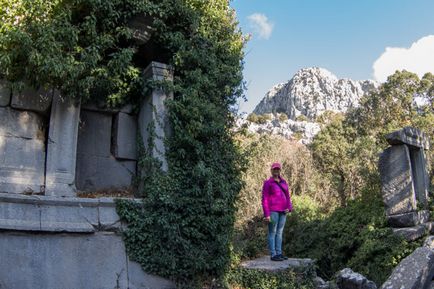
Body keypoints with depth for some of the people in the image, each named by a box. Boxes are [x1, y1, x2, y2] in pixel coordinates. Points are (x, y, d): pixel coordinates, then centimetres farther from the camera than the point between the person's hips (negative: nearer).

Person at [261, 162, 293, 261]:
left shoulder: (283, 182, 13)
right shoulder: (267, 183, -4)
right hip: (273, 211, -6)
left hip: (282, 211, 6)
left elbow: (287, 196, 18)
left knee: (279, 232, 9)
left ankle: (279, 253, 16)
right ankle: (273, 255, 1)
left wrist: (289, 208, 1)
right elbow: (264, 200, -6)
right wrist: (266, 214, -12)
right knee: (272, 233, -2)